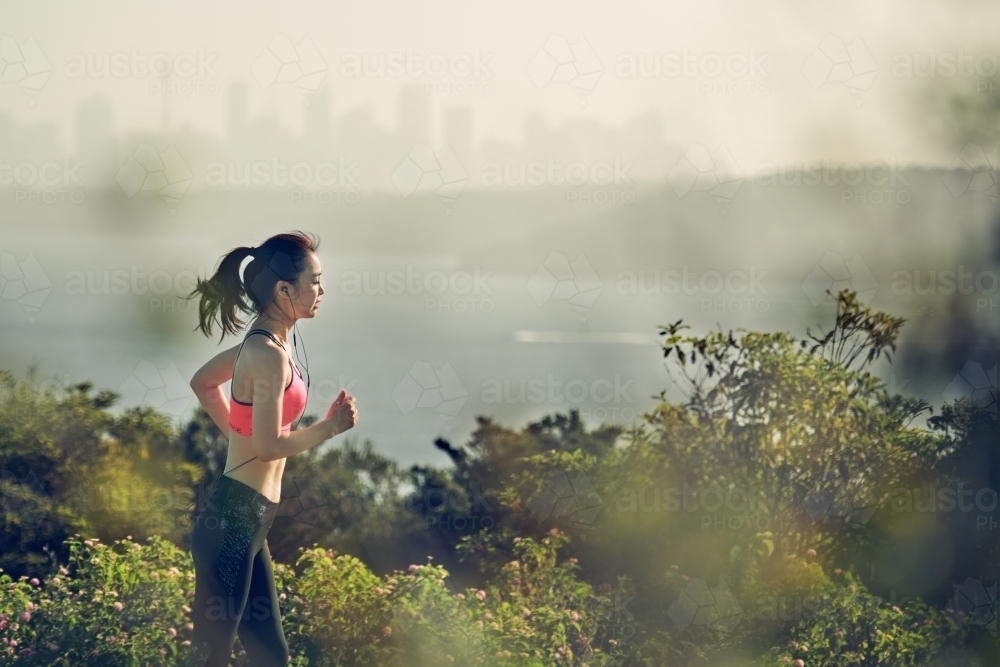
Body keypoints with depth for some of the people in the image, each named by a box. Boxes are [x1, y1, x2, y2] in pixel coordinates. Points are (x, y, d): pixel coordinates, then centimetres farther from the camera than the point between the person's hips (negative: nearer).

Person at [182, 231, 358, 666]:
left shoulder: (260, 344, 11)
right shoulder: (269, 354, -18)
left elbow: (202, 382, 26)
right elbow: (270, 446, -20)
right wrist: (330, 427, -8)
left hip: (245, 520, 10)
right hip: (233, 520, -10)